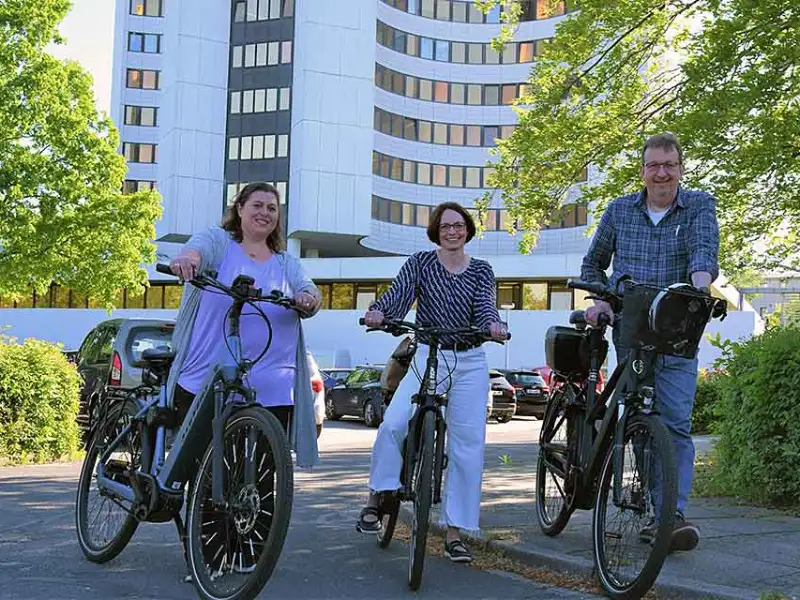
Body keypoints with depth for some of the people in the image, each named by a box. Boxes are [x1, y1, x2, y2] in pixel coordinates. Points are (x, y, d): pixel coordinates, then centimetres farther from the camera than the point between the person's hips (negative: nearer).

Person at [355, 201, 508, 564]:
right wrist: (378, 312, -32)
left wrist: (493, 324, -30)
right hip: (427, 357, -2)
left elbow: (484, 305, -6)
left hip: (470, 363, 2)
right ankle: (376, 497, -3)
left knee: (467, 446, -2)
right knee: (393, 424, -24)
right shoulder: (420, 263, 6)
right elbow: (399, 293, -10)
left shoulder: (481, 271, 10)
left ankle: (454, 533, 7)